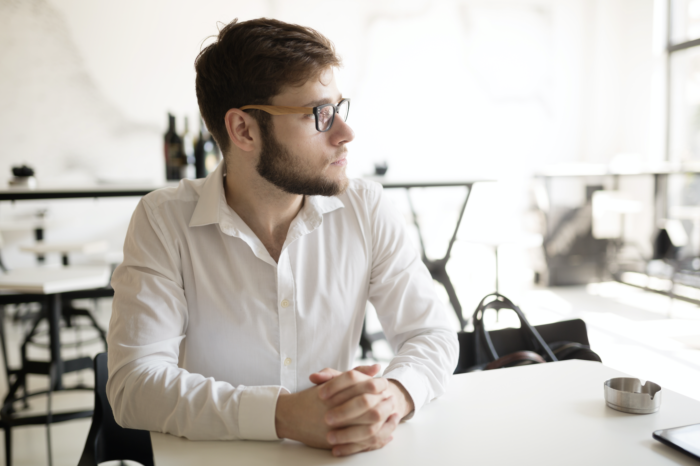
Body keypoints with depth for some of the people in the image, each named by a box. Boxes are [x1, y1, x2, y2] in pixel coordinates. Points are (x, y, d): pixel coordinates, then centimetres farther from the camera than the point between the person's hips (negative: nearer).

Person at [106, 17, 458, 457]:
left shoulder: (367, 210, -4)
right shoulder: (164, 222, -10)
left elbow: (432, 334, -1)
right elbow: (134, 382, -16)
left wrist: (395, 395, -23)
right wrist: (285, 416, -29)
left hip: (341, 454, 3)